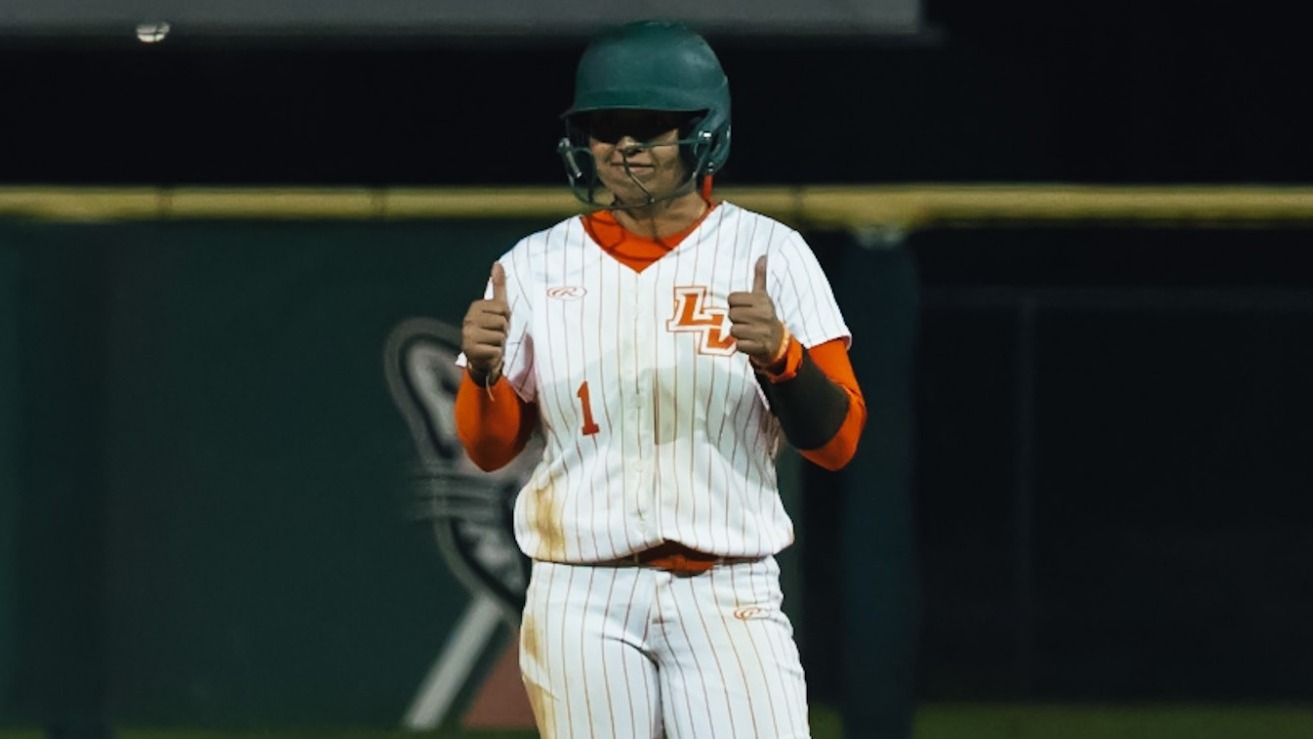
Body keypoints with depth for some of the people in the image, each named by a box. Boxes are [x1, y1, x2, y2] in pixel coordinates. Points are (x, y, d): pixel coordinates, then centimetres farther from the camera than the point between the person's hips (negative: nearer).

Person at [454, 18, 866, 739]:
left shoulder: (767, 253, 2)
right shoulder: (536, 267, 7)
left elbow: (837, 442, -3)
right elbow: (489, 449, 10)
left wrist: (779, 355, -22)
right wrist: (482, 372, -12)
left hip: (729, 598, -2)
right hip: (582, 603, 2)